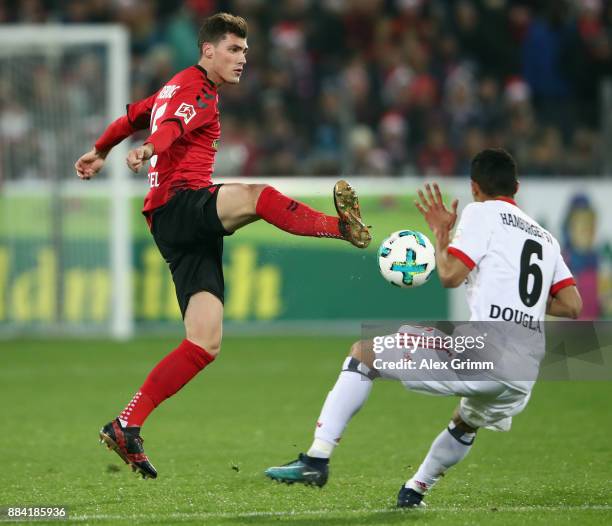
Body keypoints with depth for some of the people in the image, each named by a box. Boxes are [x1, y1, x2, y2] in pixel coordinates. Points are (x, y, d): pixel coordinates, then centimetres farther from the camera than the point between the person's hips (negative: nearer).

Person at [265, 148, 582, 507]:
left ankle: (317, 460, -2)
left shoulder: (482, 212, 4)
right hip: (525, 378, 7)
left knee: (365, 351, 7)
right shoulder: (546, 238, 23)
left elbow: (450, 275, -7)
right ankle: (415, 491, 44)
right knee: (468, 422, 40)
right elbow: (573, 306, 16)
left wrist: (441, 232, 12)